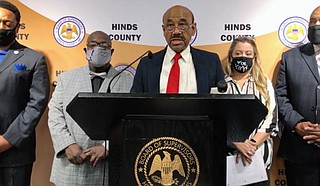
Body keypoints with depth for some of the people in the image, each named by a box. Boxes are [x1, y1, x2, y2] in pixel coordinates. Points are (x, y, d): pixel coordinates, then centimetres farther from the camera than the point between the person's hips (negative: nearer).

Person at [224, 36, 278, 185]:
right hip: (227, 154, -1)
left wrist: (251, 144, -14)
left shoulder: (265, 84, 6)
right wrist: (237, 143, -16)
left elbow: (271, 120, -1)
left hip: (259, 155, 1)